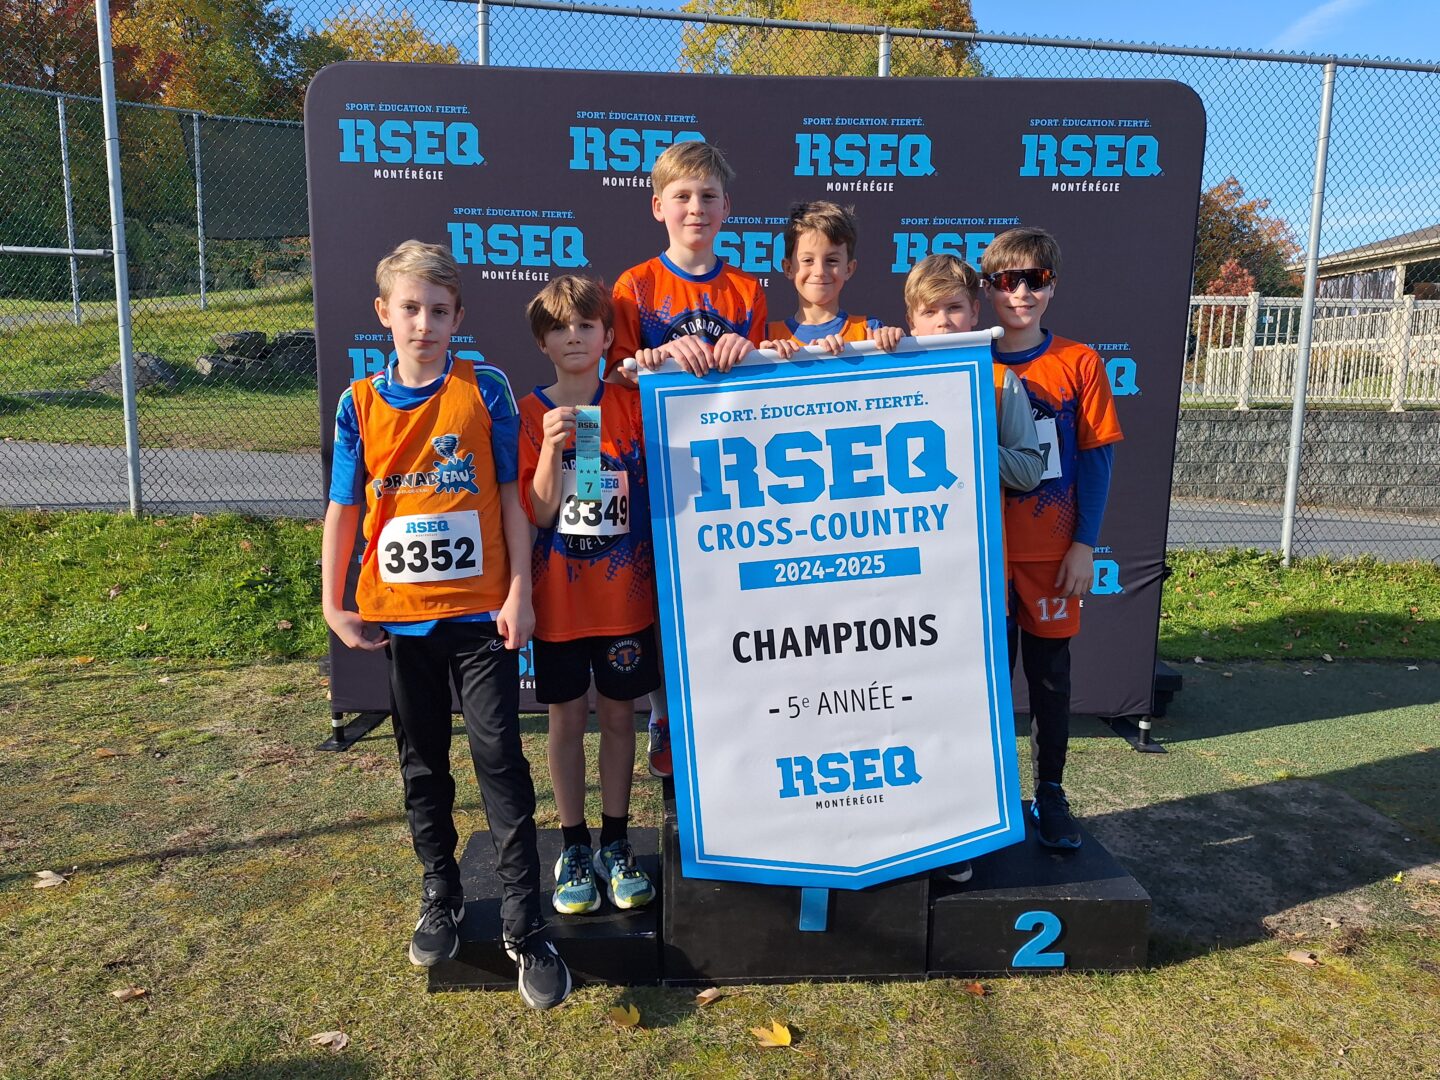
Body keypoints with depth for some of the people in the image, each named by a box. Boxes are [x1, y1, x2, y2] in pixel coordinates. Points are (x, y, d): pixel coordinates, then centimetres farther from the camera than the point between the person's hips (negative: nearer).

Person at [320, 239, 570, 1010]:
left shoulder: (485, 389, -4)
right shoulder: (361, 404, 2)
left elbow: (511, 495, -3)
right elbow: (343, 508, 5)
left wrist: (519, 590, -8)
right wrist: (334, 605, 1)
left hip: (481, 609, -3)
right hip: (398, 614, 3)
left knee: (500, 760, -1)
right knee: (422, 767, 16)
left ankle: (525, 928, 8)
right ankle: (440, 899, 35)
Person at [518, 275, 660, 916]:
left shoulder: (631, 403, 1)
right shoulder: (530, 415, -3)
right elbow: (538, 514, -7)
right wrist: (552, 447, -24)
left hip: (625, 592, 1)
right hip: (559, 596, -1)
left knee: (618, 715, 10)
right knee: (567, 719, 9)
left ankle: (615, 845, 26)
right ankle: (573, 848, 25)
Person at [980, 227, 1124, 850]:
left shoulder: (1078, 363, -1)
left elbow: (1095, 457, -1)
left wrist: (1085, 545, -6)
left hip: (1053, 552, 0)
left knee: (1050, 674, 9)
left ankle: (1050, 793, 24)